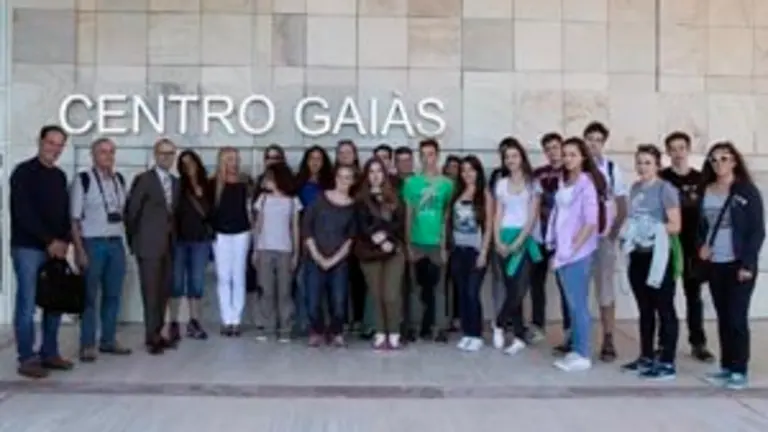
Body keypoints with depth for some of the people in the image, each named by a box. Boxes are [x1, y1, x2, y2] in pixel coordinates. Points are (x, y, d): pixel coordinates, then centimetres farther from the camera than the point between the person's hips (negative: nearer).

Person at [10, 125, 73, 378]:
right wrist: (50, 241, -15)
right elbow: (23, 213, -14)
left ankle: (49, 353, 17)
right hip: (28, 248, -6)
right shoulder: (24, 172, -6)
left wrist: (65, 241, 0)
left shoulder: (60, 176, 14)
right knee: (27, 304, -4)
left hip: (56, 248, 6)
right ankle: (27, 359, 3)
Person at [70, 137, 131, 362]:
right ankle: (87, 345, 10)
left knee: (113, 294, 10)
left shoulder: (119, 179, 10)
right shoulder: (83, 179, -7)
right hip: (92, 243, -5)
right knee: (89, 295, 1)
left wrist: (125, 238, 8)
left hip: (116, 243, 5)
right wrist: (79, 250, -13)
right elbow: (74, 219, -8)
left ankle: (108, 340, 21)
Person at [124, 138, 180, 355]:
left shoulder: (175, 182, 13)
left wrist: (172, 237, 9)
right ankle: (151, 336, 3)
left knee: (164, 291, 8)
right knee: (151, 291, -3)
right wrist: (133, 240, -3)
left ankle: (157, 333, 17)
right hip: (149, 244, -6)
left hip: (168, 244, 6)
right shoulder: (143, 179, -6)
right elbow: (131, 211, -6)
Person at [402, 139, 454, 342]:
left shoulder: (447, 184, 1)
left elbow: (449, 216, 2)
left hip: (437, 242, -1)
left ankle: (439, 327, 9)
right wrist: (407, 244, -1)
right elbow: (407, 215, 4)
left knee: (437, 286, 4)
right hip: (417, 243, 1)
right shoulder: (411, 182, 4)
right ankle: (417, 325, 17)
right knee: (419, 286, 9)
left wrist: (446, 244, -2)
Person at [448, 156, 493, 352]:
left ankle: (476, 336, 3)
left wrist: (483, 252, -11)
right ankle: (466, 334, 14)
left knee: (472, 293, -7)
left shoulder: (485, 195, -2)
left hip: (475, 250, -4)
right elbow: (449, 221, 11)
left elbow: (489, 226, -5)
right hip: (457, 250, 5)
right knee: (461, 293, 6)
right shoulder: (456, 194, 11)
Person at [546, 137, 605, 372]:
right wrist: (556, 249, 9)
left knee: (578, 303, -2)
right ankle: (575, 350, 20)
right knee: (571, 303, 12)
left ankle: (583, 355, 6)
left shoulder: (587, 184, -10)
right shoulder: (563, 183, 11)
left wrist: (570, 250, -14)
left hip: (578, 253, -7)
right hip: (563, 252, 7)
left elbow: (591, 223, -15)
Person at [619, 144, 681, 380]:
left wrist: (651, 228, -24)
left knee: (664, 309, 0)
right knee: (645, 309, 15)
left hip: (658, 256, -7)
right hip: (638, 256, 7)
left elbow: (675, 226, -14)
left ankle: (667, 363, 5)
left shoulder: (665, 189, -8)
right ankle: (646, 357, 26)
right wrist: (626, 232, 4)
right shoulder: (635, 188, 12)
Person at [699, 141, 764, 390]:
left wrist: (748, 264, -14)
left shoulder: (747, 191, -5)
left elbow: (757, 230, -7)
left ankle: (739, 371, 4)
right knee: (722, 317, 9)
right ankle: (726, 367, 17)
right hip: (714, 264, 5)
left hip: (739, 264, -5)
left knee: (737, 317, -4)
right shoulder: (706, 192, 8)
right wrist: (700, 245, -4)